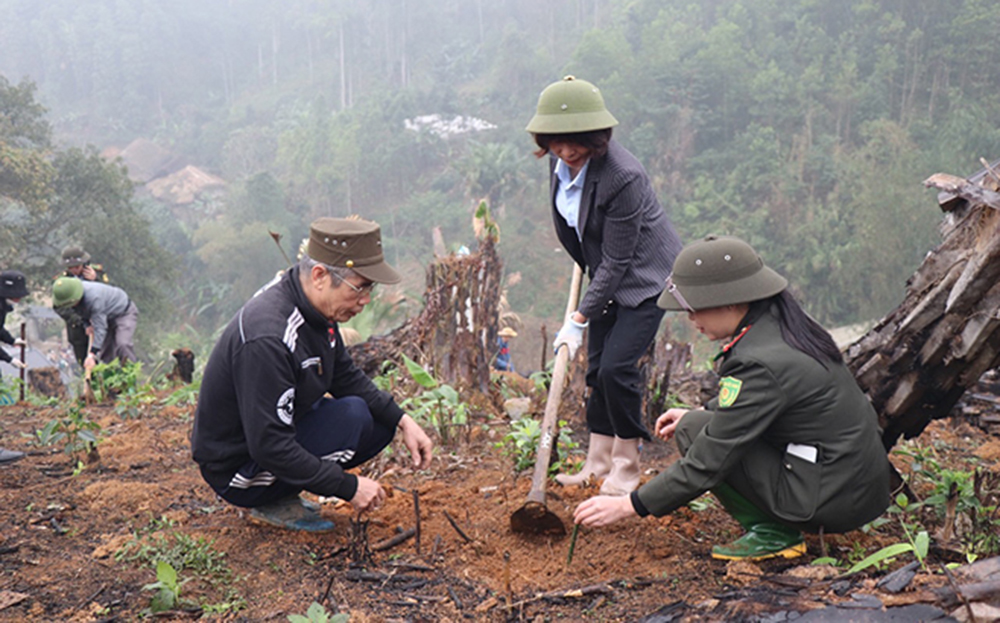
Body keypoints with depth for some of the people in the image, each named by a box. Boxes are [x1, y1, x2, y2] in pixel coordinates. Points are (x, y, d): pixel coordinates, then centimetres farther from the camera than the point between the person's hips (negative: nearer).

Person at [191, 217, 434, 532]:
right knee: (353, 416, -23)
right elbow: (270, 447, -31)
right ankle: (272, 504, -5)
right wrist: (348, 486, -25)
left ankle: (281, 494, 8)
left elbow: (348, 378, 9)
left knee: (382, 421, 2)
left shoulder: (316, 307, -4)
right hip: (236, 471, -9)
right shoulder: (268, 339, -33)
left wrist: (403, 421, -2)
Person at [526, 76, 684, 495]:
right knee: (596, 369, 8)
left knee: (616, 368, -14)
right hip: (607, 275, 8)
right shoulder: (559, 161, -7)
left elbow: (617, 261, -25)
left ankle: (626, 468, 5)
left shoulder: (622, 176, -30)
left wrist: (579, 318, -21)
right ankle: (598, 463, 22)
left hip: (645, 276, -8)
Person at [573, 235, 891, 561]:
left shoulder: (760, 363, -24)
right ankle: (779, 524, 13)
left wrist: (628, 506, -15)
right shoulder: (780, 323, 2)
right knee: (708, 423, 16)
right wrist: (701, 411, 13)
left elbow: (708, 462, -21)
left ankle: (773, 533, -2)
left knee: (694, 432, -10)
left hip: (832, 499, -9)